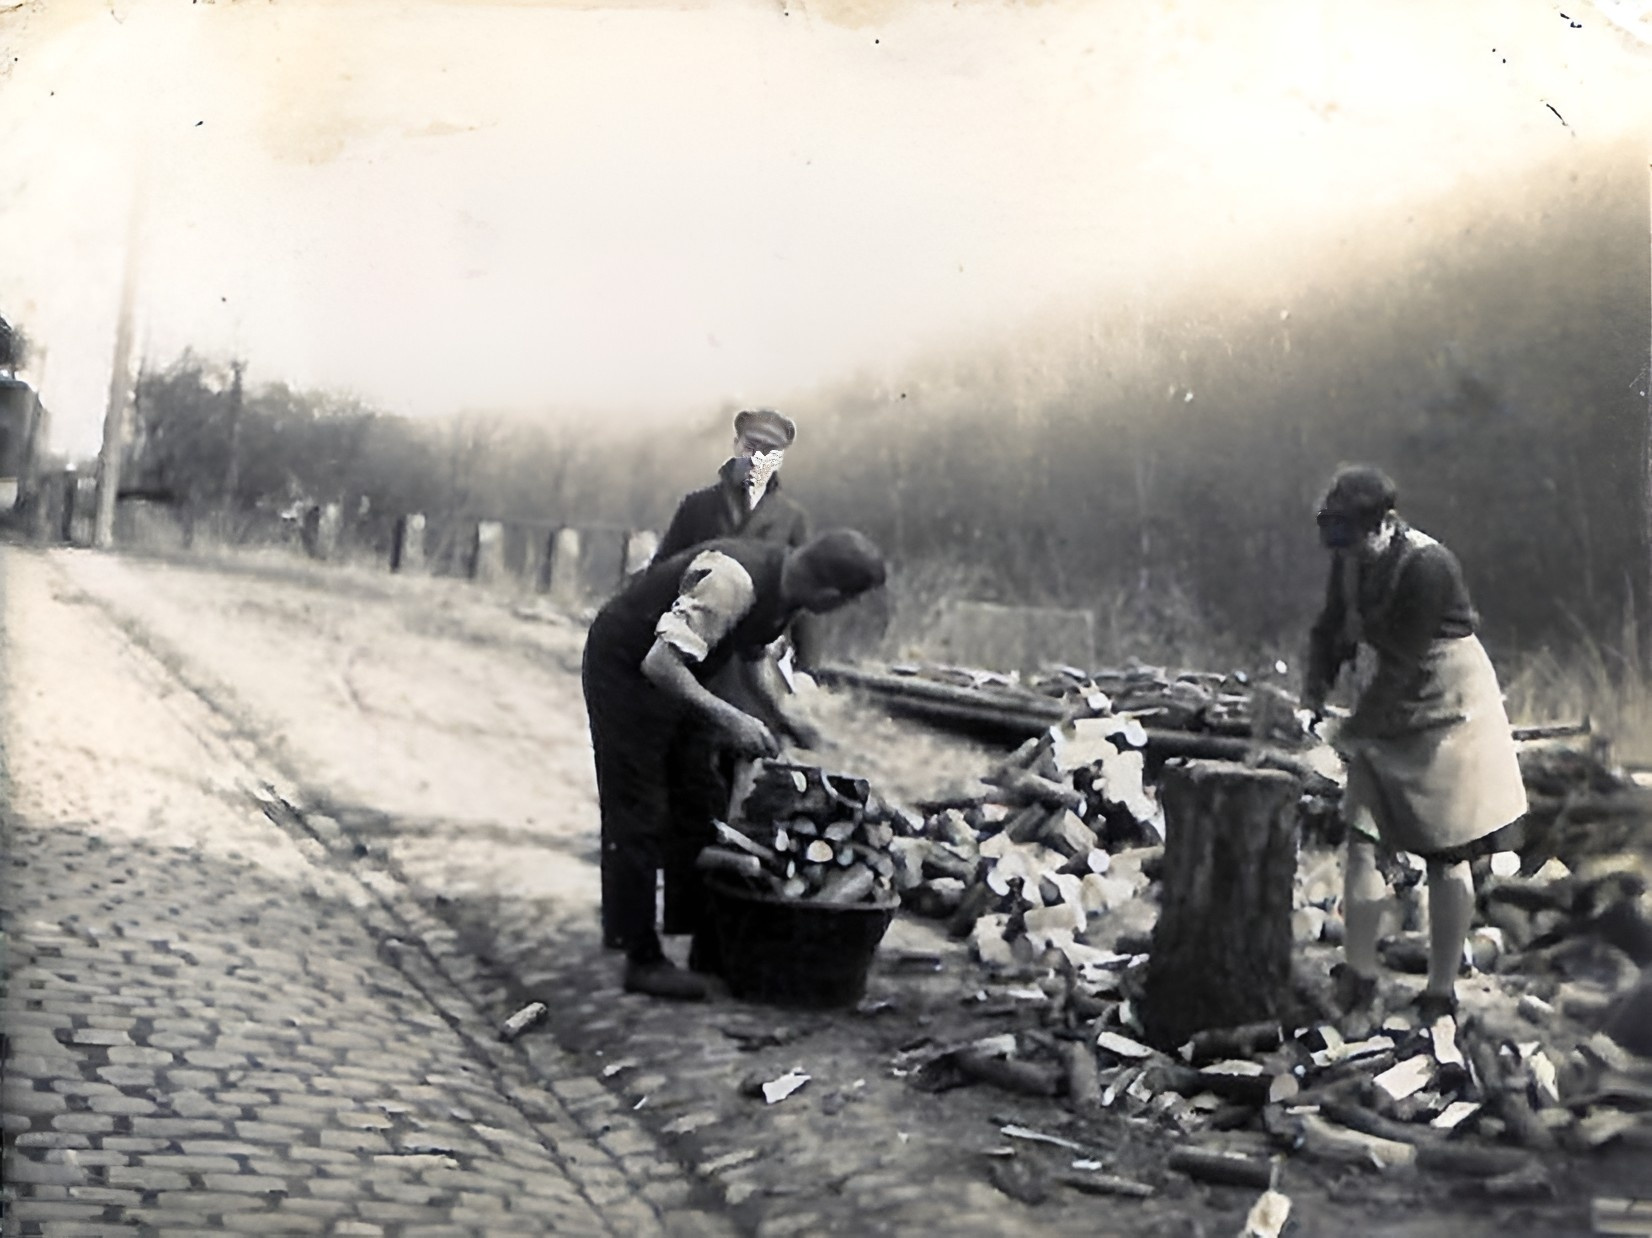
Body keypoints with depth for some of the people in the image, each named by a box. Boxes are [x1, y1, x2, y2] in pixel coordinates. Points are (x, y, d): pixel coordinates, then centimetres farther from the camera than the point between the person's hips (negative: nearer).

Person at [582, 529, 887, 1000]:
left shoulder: (784, 593, -5)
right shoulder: (734, 581, -34)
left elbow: (752, 654, 14)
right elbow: (661, 663, -36)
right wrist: (729, 719, -35)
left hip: (667, 677, 9)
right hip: (624, 666, -9)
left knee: (697, 799, 14)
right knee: (639, 818, -4)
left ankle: (709, 944, 26)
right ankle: (642, 960, 5)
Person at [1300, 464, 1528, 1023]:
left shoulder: (1427, 566, -25)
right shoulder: (1350, 561, -1)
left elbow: (1402, 663, -24)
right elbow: (1331, 631, 8)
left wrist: (1355, 730, -19)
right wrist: (1313, 696, -8)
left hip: (1447, 711, -7)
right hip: (1389, 712, 7)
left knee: (1446, 856, 1)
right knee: (1363, 839, 0)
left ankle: (1441, 992, 9)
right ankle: (1358, 973, 8)